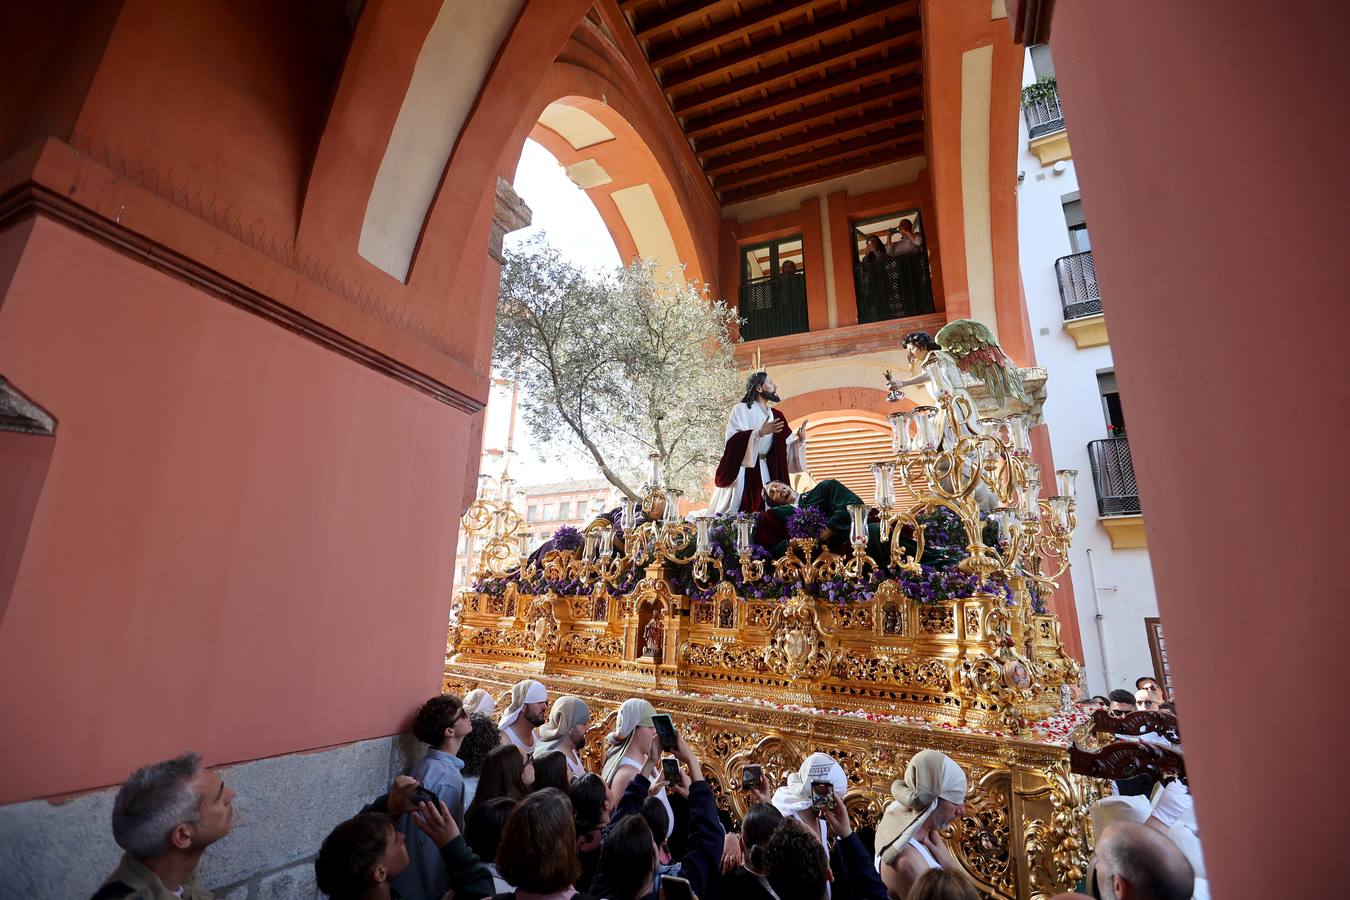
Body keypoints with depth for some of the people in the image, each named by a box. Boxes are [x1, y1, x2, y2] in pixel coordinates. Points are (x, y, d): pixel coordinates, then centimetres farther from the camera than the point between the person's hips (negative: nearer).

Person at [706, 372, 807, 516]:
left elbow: (786, 447, 12)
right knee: (737, 516, -8)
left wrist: (800, 439, -6)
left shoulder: (776, 415, 13)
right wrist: (760, 432, -27)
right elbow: (733, 439, -18)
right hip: (742, 470, -5)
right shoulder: (741, 409, -4)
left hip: (766, 472, 6)